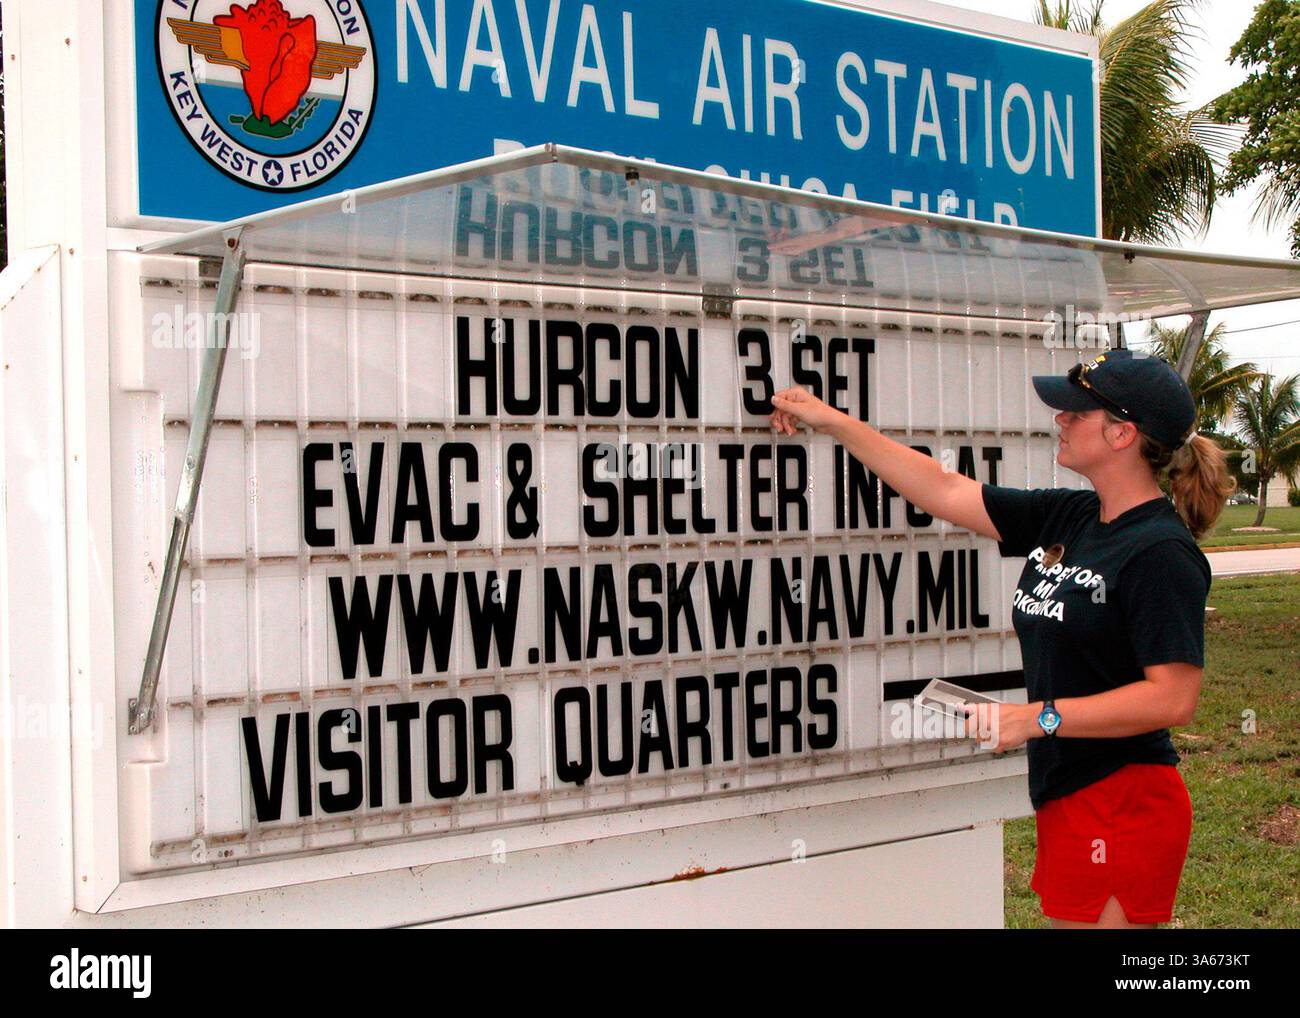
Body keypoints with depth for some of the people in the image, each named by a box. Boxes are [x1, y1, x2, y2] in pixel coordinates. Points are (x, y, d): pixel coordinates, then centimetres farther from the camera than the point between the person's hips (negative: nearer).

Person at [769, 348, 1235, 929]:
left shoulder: (1162, 551, -15)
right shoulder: (1065, 517, 9)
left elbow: (1173, 698, -20)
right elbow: (944, 493, 14)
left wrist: (1038, 717, -20)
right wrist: (831, 421, 14)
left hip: (1124, 805, -8)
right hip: (1066, 796, 8)